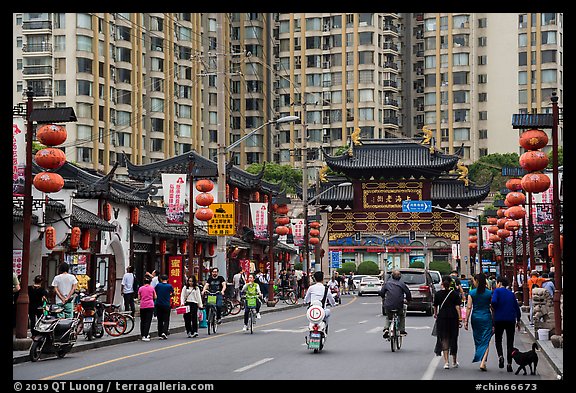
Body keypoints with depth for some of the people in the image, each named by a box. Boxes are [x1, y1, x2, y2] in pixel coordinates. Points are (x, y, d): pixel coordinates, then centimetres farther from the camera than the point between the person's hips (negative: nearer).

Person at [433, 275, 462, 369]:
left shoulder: (438, 294, 1)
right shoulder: (455, 294, -3)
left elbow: (435, 306, 13)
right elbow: (457, 307, -8)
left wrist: (435, 314, 32)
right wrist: (460, 318, -4)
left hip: (441, 317, 0)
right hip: (453, 318, 0)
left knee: (444, 339, 1)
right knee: (453, 339, 13)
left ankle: (446, 362, -10)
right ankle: (454, 362, 25)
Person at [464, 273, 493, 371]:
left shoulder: (472, 293, -3)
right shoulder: (490, 293, -2)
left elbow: (469, 307, -7)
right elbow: (493, 308, -1)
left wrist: (466, 321, -3)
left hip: (475, 318, 1)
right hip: (487, 318, -1)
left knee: (478, 340, 17)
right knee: (486, 341, -1)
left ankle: (478, 357, 27)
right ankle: (483, 362, -15)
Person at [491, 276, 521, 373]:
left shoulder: (497, 291, -3)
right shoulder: (511, 293, 11)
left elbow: (493, 302, -21)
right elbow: (517, 307, 12)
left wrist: (494, 309, 0)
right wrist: (518, 320, 21)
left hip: (499, 319, -3)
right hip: (511, 320, 3)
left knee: (498, 339, 13)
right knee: (510, 342, 8)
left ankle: (500, 356, -13)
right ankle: (509, 364, 3)